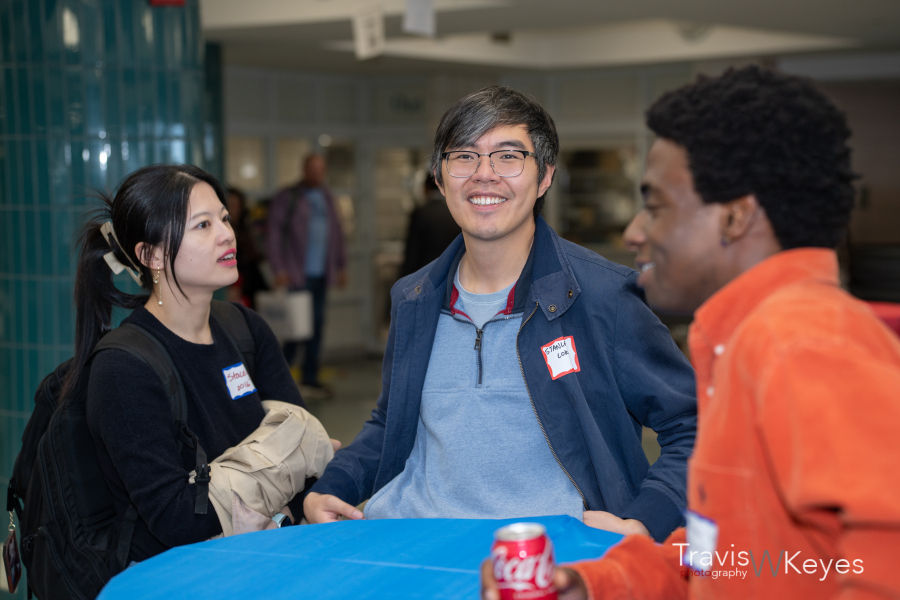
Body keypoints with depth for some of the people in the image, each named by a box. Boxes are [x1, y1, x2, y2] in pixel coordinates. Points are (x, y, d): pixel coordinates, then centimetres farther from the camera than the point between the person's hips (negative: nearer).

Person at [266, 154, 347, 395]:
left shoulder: (326, 198, 16)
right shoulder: (287, 198, -2)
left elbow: (336, 233, 22)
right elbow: (273, 233, -6)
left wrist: (341, 266, 17)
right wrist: (279, 270, -13)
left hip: (321, 274, 6)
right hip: (296, 274, -6)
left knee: (317, 325, 6)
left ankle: (310, 377, 14)